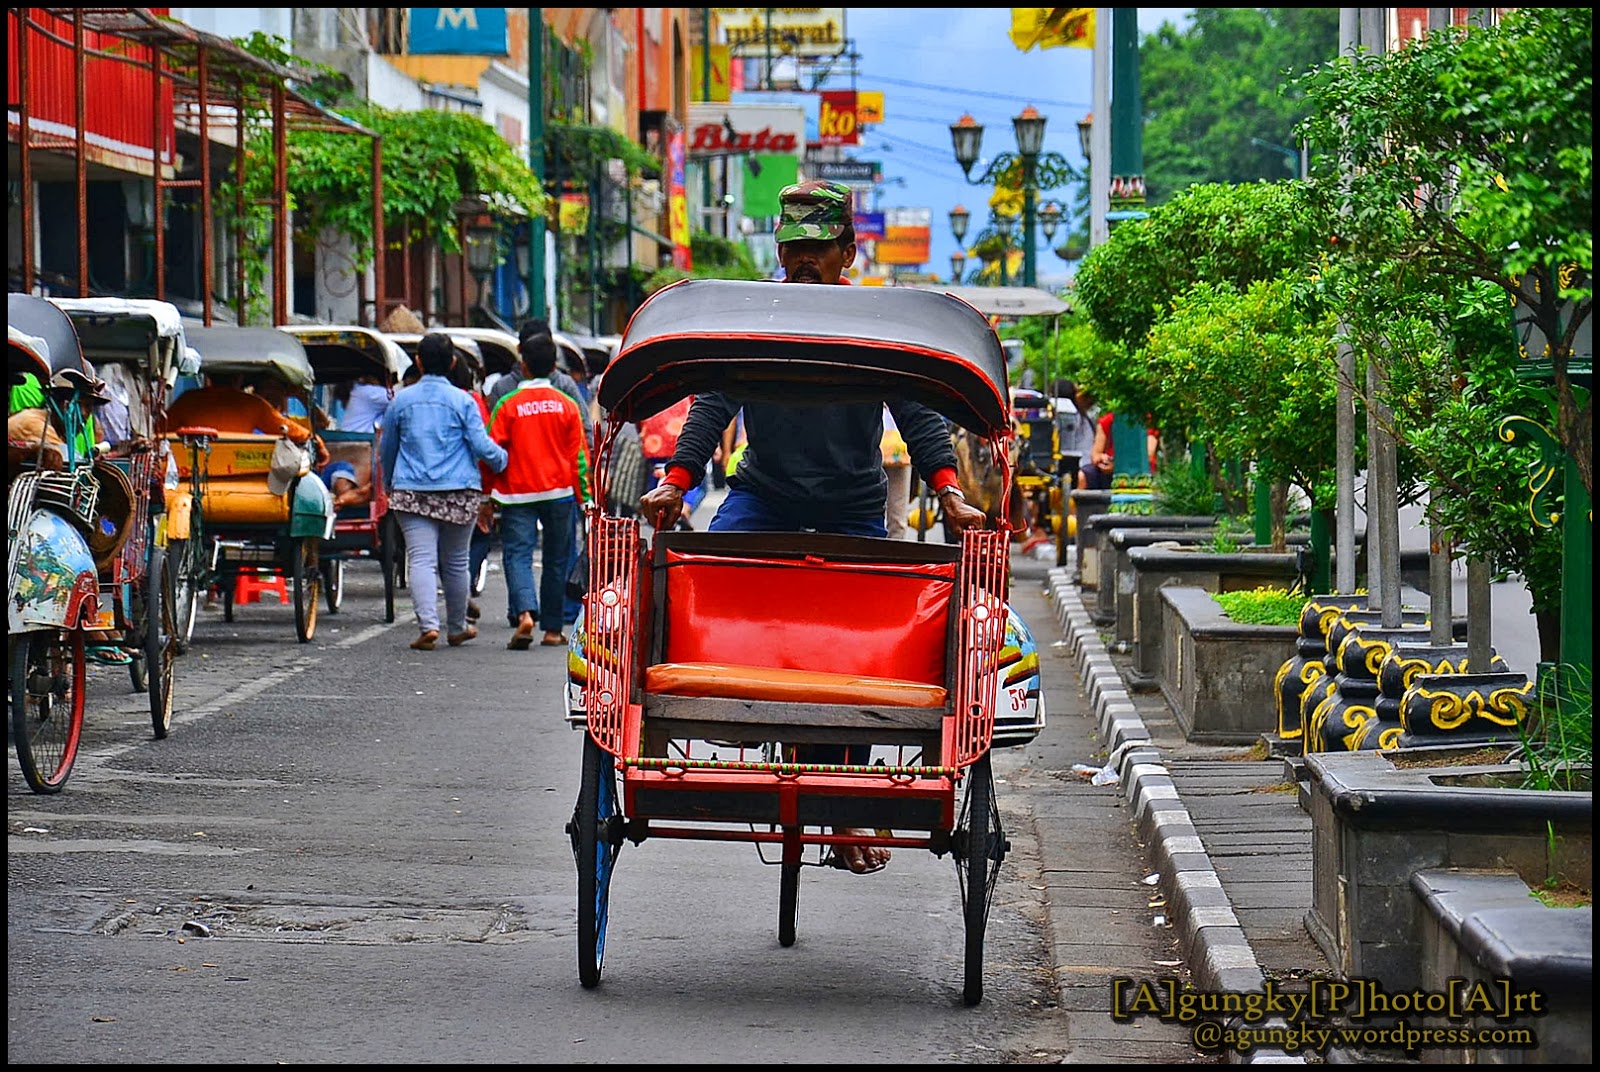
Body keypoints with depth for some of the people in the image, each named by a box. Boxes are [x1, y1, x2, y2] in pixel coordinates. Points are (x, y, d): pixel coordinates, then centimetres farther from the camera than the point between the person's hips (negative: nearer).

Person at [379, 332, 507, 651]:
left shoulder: (402, 400, 6)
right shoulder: (463, 401, -1)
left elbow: (386, 449, 16)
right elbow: (482, 446, -5)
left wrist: (389, 486, 33)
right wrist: (503, 461, 17)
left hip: (412, 492, 0)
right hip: (459, 493, 0)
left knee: (421, 559, -7)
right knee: (455, 562, 12)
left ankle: (428, 624, -25)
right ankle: (457, 628, 25)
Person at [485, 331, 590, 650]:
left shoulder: (507, 405, -4)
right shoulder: (567, 405, 2)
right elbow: (579, 456, 4)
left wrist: (487, 496, 5)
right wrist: (585, 497, 11)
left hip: (517, 493, -2)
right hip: (559, 492, 2)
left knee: (518, 554, -4)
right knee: (556, 559, 11)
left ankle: (525, 612, -28)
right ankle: (552, 629, 14)